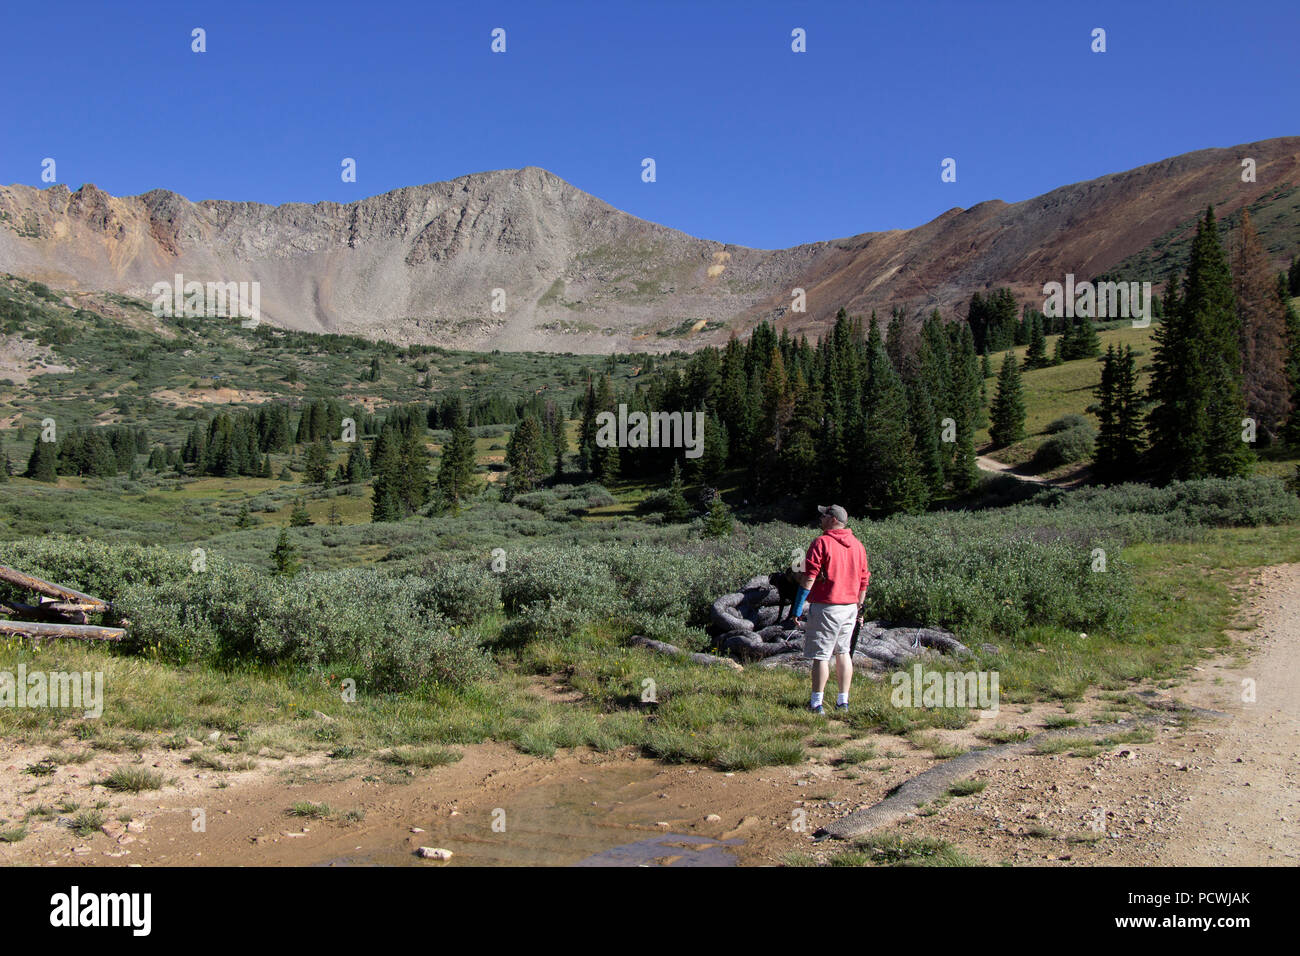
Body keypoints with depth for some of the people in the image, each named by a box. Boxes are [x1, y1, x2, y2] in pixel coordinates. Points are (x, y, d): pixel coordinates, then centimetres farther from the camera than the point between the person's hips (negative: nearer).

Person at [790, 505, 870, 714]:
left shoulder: (821, 542, -10)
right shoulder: (858, 545, 11)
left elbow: (809, 577, -14)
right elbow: (864, 580, 15)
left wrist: (798, 606, -10)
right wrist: (859, 608, 22)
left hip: (826, 606, -7)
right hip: (850, 606, 7)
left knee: (820, 655, -3)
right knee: (843, 652, 15)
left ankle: (817, 703, -2)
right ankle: (843, 700, 17)